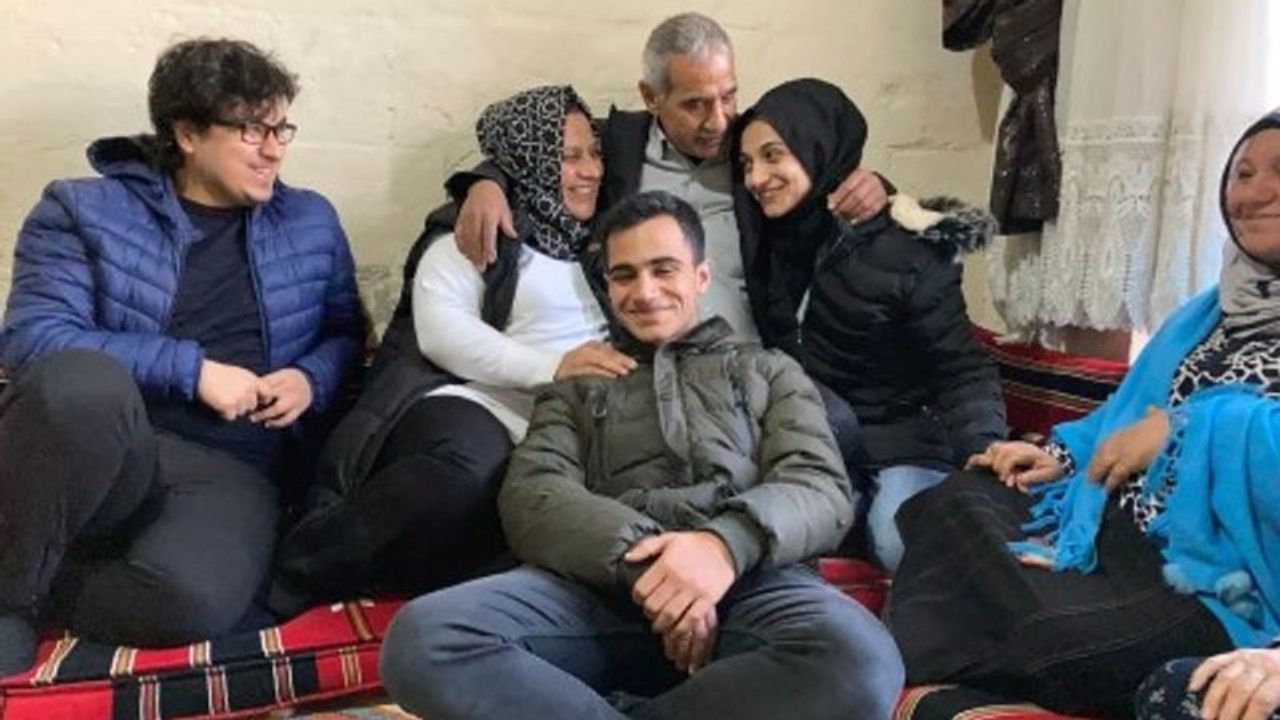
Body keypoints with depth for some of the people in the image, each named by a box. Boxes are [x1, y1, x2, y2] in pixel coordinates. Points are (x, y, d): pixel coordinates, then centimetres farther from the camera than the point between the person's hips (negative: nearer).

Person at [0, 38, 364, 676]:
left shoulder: (311, 221, 14)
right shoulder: (84, 208, 5)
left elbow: (346, 333, 20)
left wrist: (313, 378, -4)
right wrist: (192, 369, -14)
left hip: (231, 469, 1)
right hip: (98, 457, -1)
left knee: (192, 596, -35)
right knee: (85, 381, -39)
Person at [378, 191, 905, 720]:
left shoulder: (769, 372, 26)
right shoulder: (576, 389, 27)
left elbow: (821, 488, 8)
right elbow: (530, 498, 8)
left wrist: (728, 542, -16)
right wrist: (639, 559, -14)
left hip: (747, 579, 1)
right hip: (602, 582, 0)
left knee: (861, 661, -36)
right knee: (423, 638, -30)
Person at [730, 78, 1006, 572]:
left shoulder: (904, 249, -13)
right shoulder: (764, 243, 3)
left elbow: (961, 368, -11)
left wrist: (986, 448, -26)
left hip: (902, 437, -5)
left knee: (903, 544, -32)